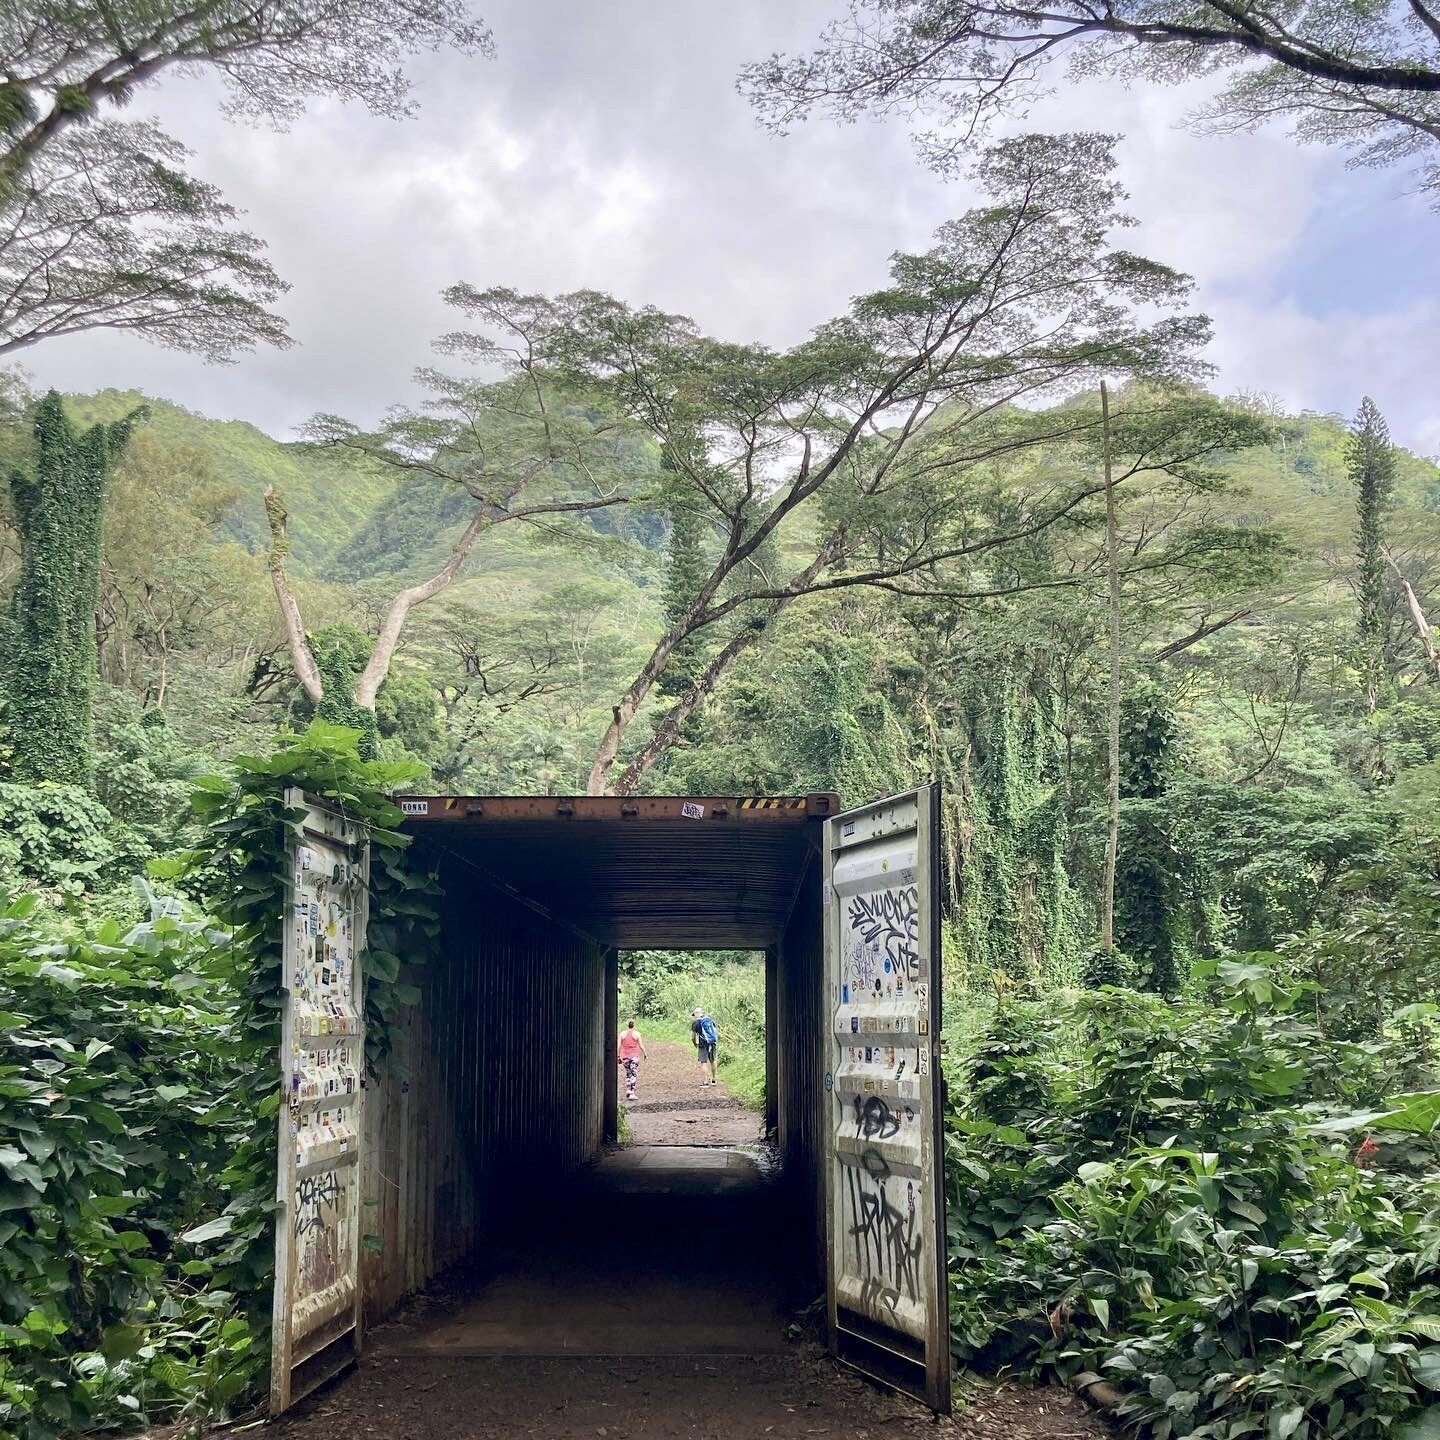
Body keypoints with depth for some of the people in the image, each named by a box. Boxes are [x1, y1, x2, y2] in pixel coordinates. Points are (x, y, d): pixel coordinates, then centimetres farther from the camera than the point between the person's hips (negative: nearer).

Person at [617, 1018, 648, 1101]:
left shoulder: (622, 1034, 1)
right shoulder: (636, 1034, -4)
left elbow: (619, 1046, 0)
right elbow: (641, 1046, -3)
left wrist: (618, 1056, 9)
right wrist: (645, 1055, 9)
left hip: (625, 1056, 3)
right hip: (634, 1056, -3)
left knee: (628, 1074, 17)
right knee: (634, 1075, -2)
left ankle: (628, 1091, 12)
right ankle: (632, 1093, -11)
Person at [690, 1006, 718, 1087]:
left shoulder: (696, 1022, -5)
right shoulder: (710, 1019, 10)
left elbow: (692, 1036, -2)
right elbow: (717, 1032, 15)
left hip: (703, 1044, -5)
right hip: (713, 1043, 5)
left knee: (703, 1063, -2)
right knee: (712, 1061, 18)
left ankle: (704, 1082, -5)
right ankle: (713, 1080, 30)